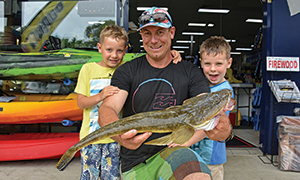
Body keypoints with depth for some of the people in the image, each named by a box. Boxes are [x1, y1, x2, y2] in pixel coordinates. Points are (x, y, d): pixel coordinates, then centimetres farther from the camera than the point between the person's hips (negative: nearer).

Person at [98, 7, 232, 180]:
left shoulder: (190, 72, 2)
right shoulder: (126, 71, 1)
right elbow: (108, 108, -12)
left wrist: (224, 128, -34)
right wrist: (119, 134, -36)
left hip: (171, 152, -2)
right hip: (133, 165, 3)